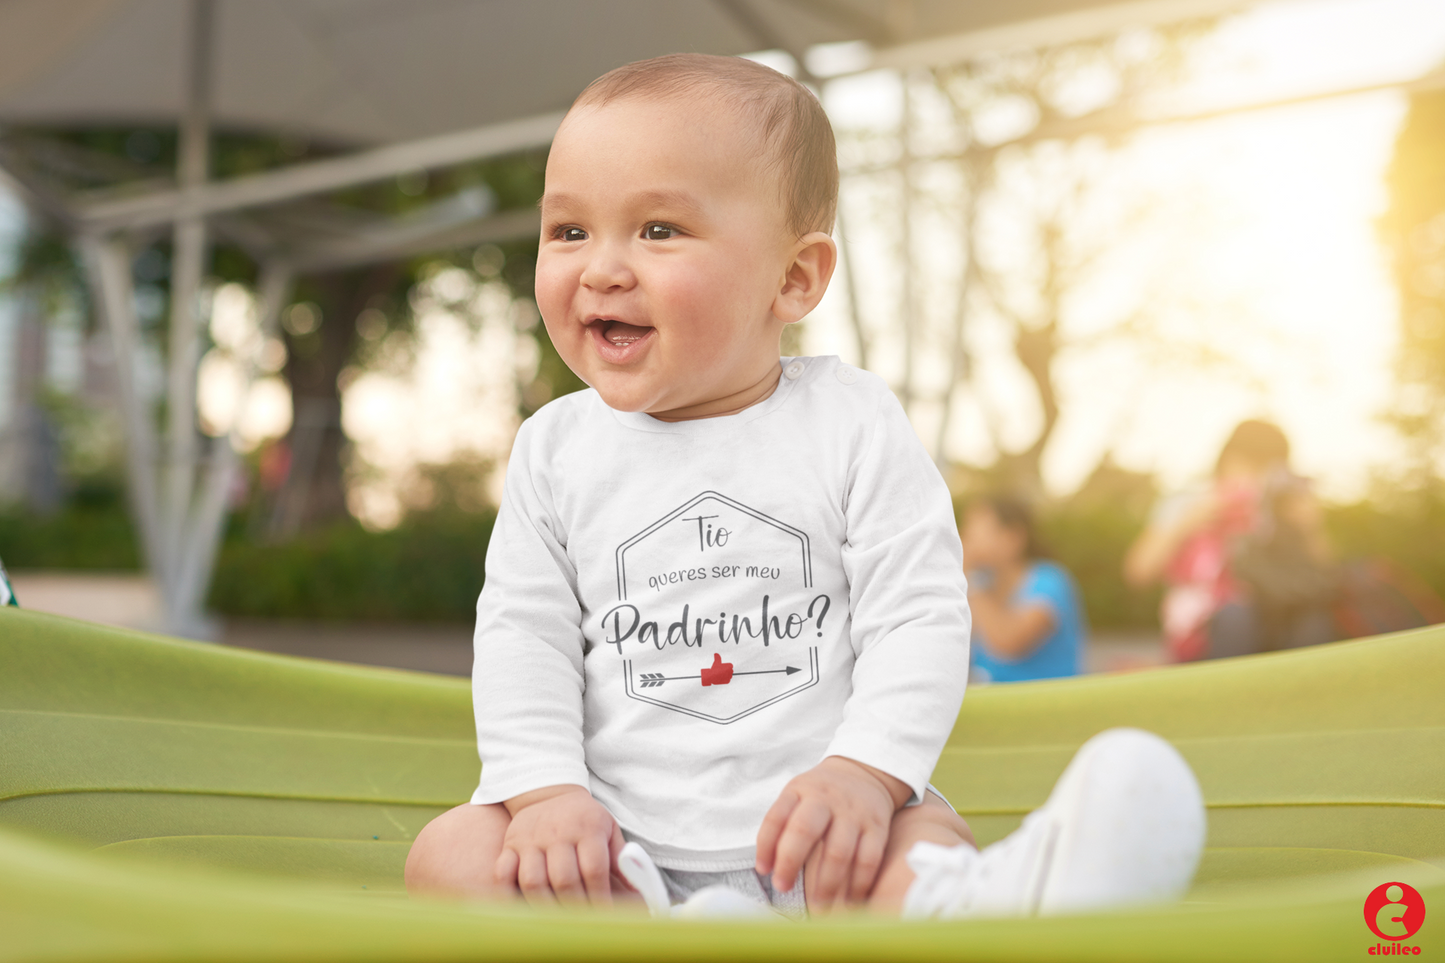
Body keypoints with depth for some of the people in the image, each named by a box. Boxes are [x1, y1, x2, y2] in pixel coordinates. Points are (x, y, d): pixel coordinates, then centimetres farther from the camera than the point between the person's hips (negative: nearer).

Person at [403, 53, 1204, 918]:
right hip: (616, 839, 2)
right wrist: (546, 789, -11)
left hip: (816, 823, -1)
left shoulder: (854, 423, -1)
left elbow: (920, 618, -5)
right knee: (449, 851, -23)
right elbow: (523, 633, 4)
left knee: (929, 840, -30)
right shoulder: (556, 448, 7)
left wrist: (865, 771, -19)